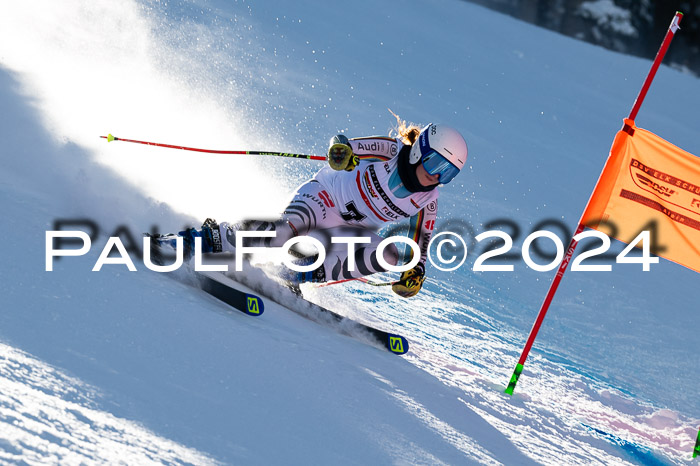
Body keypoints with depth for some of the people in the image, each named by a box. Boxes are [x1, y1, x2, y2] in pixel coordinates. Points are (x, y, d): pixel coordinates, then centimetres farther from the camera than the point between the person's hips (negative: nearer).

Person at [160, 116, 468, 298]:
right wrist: (340, 151, -50)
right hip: (325, 195, -6)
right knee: (287, 231, -37)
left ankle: (308, 272, -14)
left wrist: (415, 272, -7)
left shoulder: (427, 200, -3)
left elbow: (422, 240, 9)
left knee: (387, 255, -23)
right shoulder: (388, 150, -17)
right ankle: (210, 238, -21)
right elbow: (342, 145, -26)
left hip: (349, 229, 6)